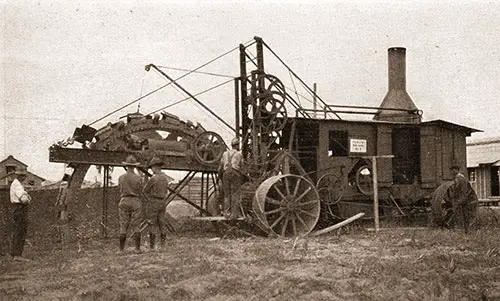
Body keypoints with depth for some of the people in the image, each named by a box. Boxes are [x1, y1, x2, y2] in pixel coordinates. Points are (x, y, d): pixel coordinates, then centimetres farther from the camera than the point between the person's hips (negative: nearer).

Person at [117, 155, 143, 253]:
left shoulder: (121, 178, -2)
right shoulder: (138, 178, -7)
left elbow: (120, 189, 10)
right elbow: (140, 192, 1)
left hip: (124, 202, 1)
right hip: (135, 202, -1)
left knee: (123, 226, 5)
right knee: (135, 226, 2)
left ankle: (121, 249, 5)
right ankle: (137, 248, 1)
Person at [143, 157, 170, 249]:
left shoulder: (153, 179, -17)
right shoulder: (165, 178, 6)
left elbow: (145, 190, -5)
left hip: (153, 203, -7)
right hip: (162, 202, 7)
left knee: (152, 224, -2)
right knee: (162, 223, 10)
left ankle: (152, 245, 0)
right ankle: (162, 243, 10)